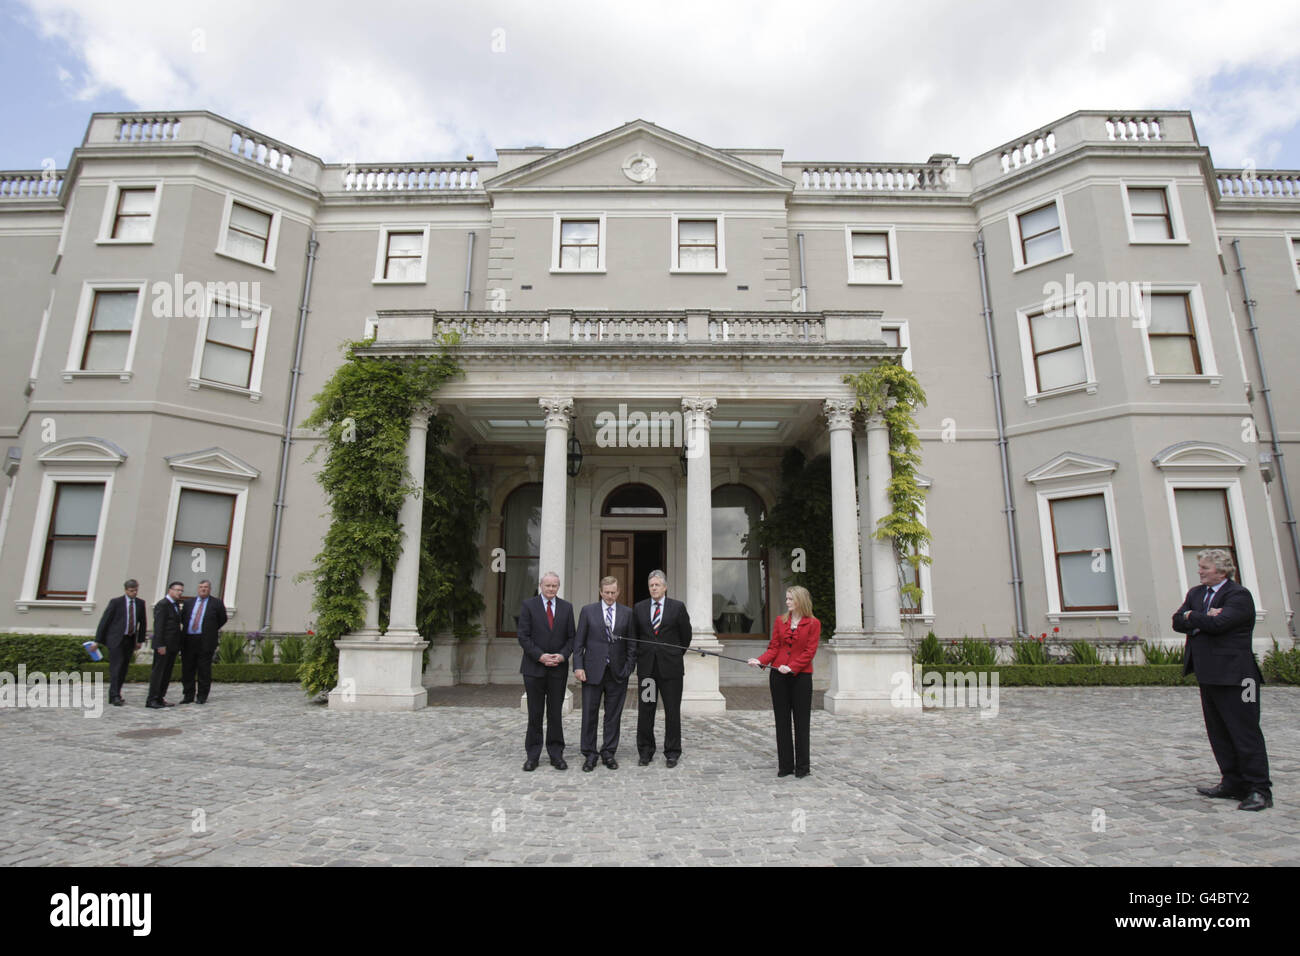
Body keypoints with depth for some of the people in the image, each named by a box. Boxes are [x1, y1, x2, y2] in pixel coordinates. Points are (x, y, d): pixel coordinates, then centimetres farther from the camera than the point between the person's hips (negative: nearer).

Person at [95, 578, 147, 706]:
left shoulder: (140, 603, 7)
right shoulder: (116, 602, -5)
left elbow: (142, 622, 14)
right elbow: (104, 621, -4)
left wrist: (140, 640, 13)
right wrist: (97, 640, -6)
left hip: (130, 640, 4)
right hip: (116, 639, -4)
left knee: (124, 668, 7)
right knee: (116, 667, -10)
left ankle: (116, 694, 17)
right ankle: (114, 696, -9)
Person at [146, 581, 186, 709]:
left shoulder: (176, 605, 16)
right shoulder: (162, 605, -11)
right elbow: (158, 626, -16)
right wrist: (160, 645, -20)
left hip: (173, 645, 9)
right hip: (163, 645, -9)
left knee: (167, 673, 11)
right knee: (158, 671, -4)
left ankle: (160, 698, 17)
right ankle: (152, 699, 0)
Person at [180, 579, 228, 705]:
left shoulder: (216, 603, 4)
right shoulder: (189, 602, 13)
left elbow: (222, 620, 10)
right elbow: (183, 619, 18)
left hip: (205, 641, -3)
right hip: (188, 641, 3)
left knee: (204, 670, 1)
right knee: (187, 669, 7)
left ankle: (202, 696, 9)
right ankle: (188, 695, 17)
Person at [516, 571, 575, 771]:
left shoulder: (566, 607, 7)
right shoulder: (528, 605, -1)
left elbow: (571, 637, 7)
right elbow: (522, 636, -5)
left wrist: (563, 655, -10)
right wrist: (540, 656, -14)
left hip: (558, 668, 2)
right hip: (534, 667, -2)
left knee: (556, 713, 7)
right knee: (535, 713, 6)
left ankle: (556, 754, 17)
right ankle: (532, 755, 16)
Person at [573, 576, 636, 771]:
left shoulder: (627, 613, 5)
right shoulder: (588, 611, 3)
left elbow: (632, 644, 6)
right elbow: (578, 642, 1)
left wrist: (629, 667, -3)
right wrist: (578, 666, -7)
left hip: (617, 672, 1)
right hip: (593, 671, -1)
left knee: (614, 715, 8)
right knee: (589, 714, 3)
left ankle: (608, 753, 20)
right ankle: (589, 755, 15)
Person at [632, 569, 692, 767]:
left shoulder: (678, 607, 1)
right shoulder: (639, 608, 7)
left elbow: (686, 635, 8)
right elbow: (634, 635, 15)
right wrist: (641, 656, 12)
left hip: (670, 666, -2)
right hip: (646, 666, 2)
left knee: (672, 711, 4)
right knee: (645, 710, 6)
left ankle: (672, 752, 15)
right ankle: (645, 751, 18)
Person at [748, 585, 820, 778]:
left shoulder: (813, 623, -2)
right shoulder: (780, 621, 8)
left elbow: (809, 651, -8)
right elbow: (774, 647, 4)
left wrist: (791, 667, -18)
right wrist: (760, 660, -12)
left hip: (801, 676, -3)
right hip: (778, 675, 3)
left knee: (801, 721, 3)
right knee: (782, 720, 7)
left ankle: (802, 766, 14)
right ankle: (785, 765, 15)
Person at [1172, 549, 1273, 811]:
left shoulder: (1239, 595, -10)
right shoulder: (1196, 593, 14)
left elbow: (1218, 623, -24)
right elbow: (1178, 622, 4)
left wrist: (1191, 617, -7)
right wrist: (1204, 618, -12)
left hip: (1233, 676, -8)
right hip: (1208, 675, 8)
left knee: (1245, 732, -3)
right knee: (1219, 734, 13)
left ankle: (1260, 789, 5)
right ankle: (1234, 784, 22)